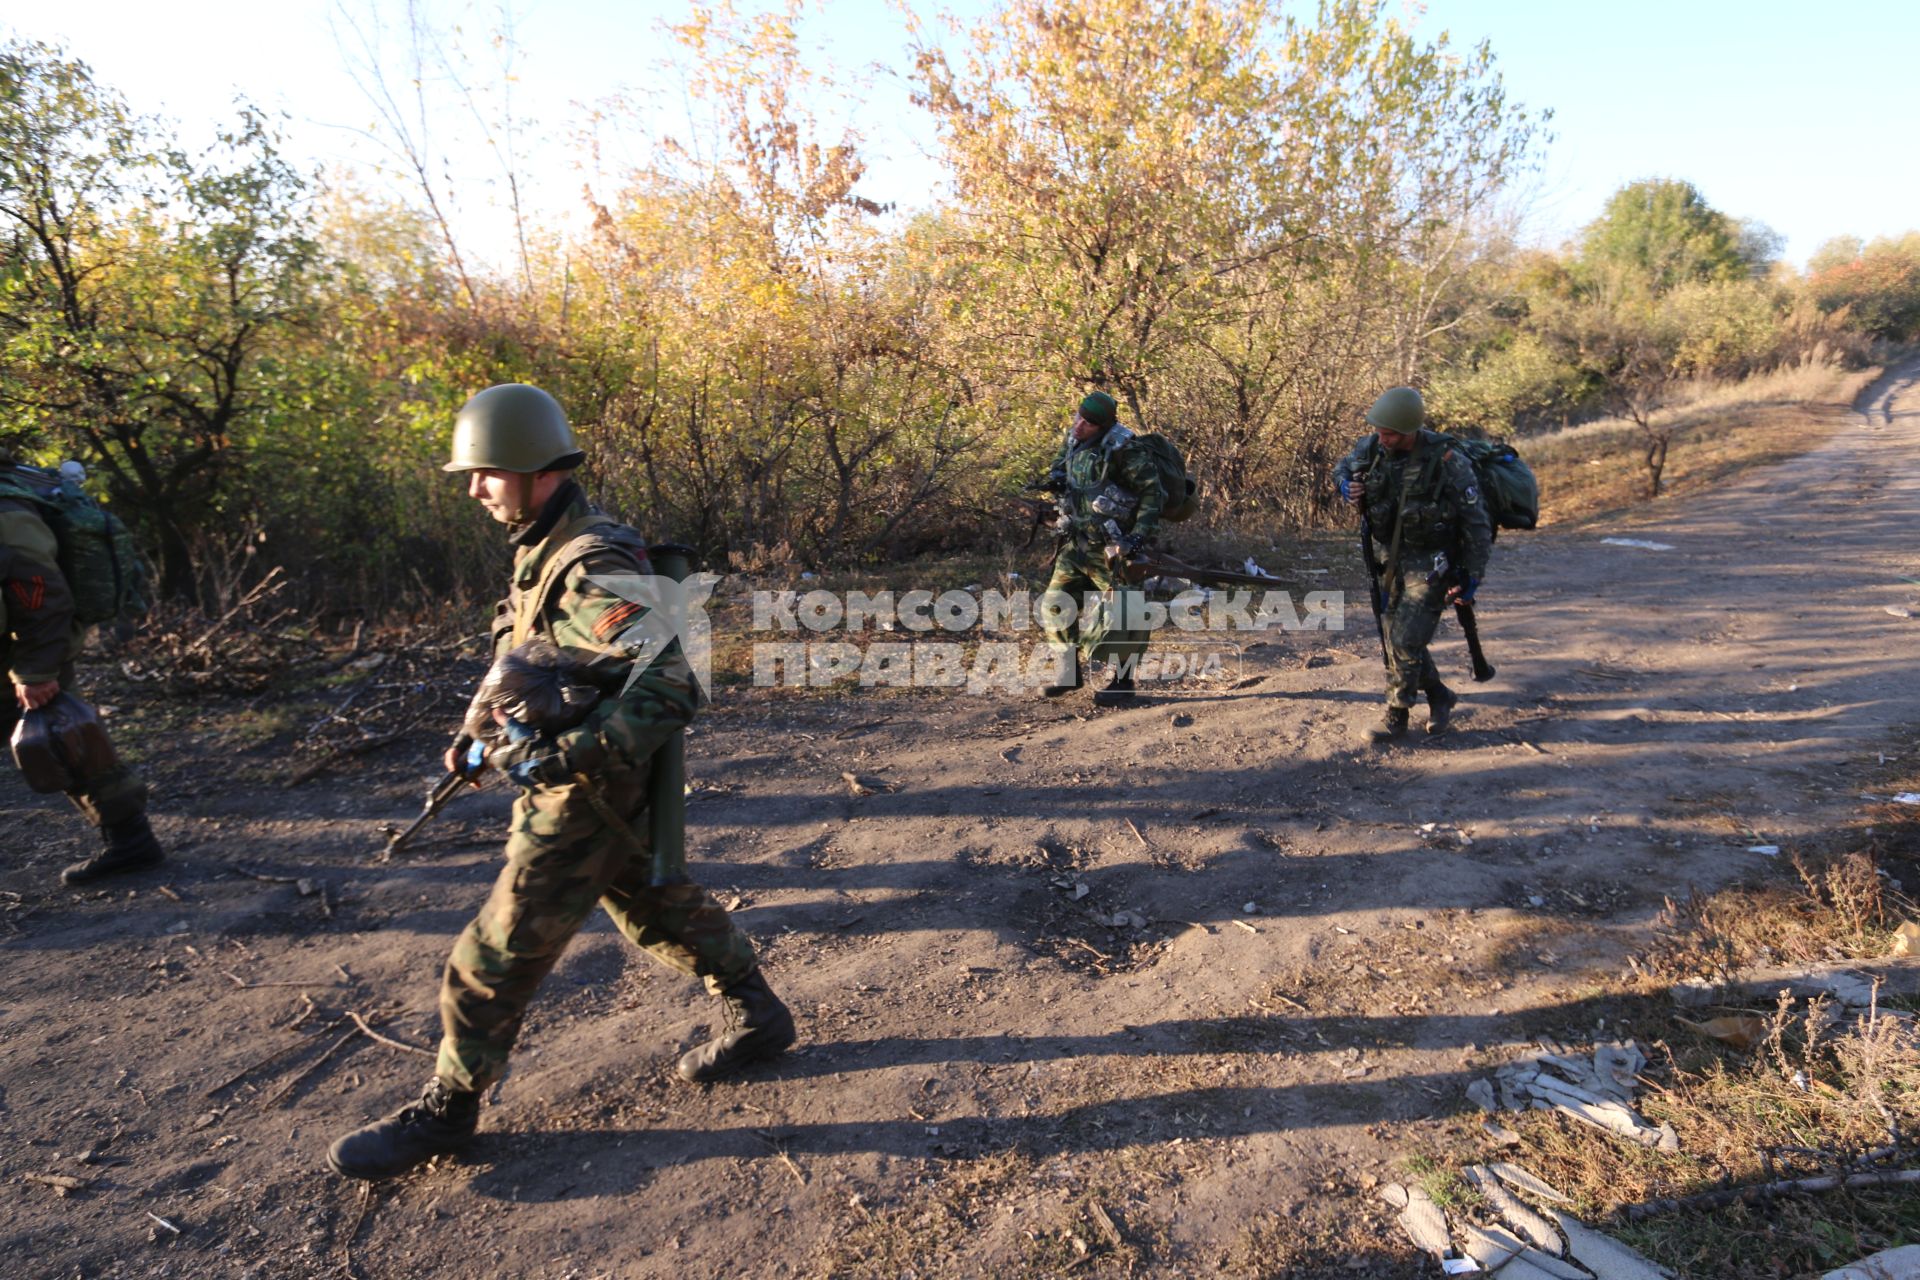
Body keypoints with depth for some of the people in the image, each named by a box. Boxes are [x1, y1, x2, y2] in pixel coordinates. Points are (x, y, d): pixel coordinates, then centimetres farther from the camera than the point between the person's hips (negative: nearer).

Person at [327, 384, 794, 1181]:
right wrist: (482, 732, 8)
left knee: (495, 959, 4)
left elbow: (669, 689, -32)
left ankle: (446, 1110, 25)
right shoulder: (544, 549, 6)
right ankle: (758, 1018, 37)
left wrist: (570, 755, -35)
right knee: (662, 910, 21)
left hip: (588, 803, -10)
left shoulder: (593, 570, -25)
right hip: (609, 793, 10)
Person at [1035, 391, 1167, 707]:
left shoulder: (1121, 450, -18)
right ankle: (1067, 673, 24)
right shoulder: (1072, 441, 6)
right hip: (1076, 542, 8)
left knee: (1120, 614, -3)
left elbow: (1153, 491, -16)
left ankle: (1122, 682, 11)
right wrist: (1054, 479, 1)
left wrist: (1140, 535, -22)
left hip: (1108, 546, -8)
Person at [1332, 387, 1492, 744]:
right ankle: (1439, 696, 36)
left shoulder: (1447, 462, -22)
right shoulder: (1371, 447, -9)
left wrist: (1472, 578, -11)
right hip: (1389, 559, 6)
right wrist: (1346, 486, -11)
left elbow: (1476, 523, -14)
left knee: (1405, 641, -8)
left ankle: (1396, 717, 9)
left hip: (1429, 565, -6)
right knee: (1397, 637, 14)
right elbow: (1342, 467, 15)